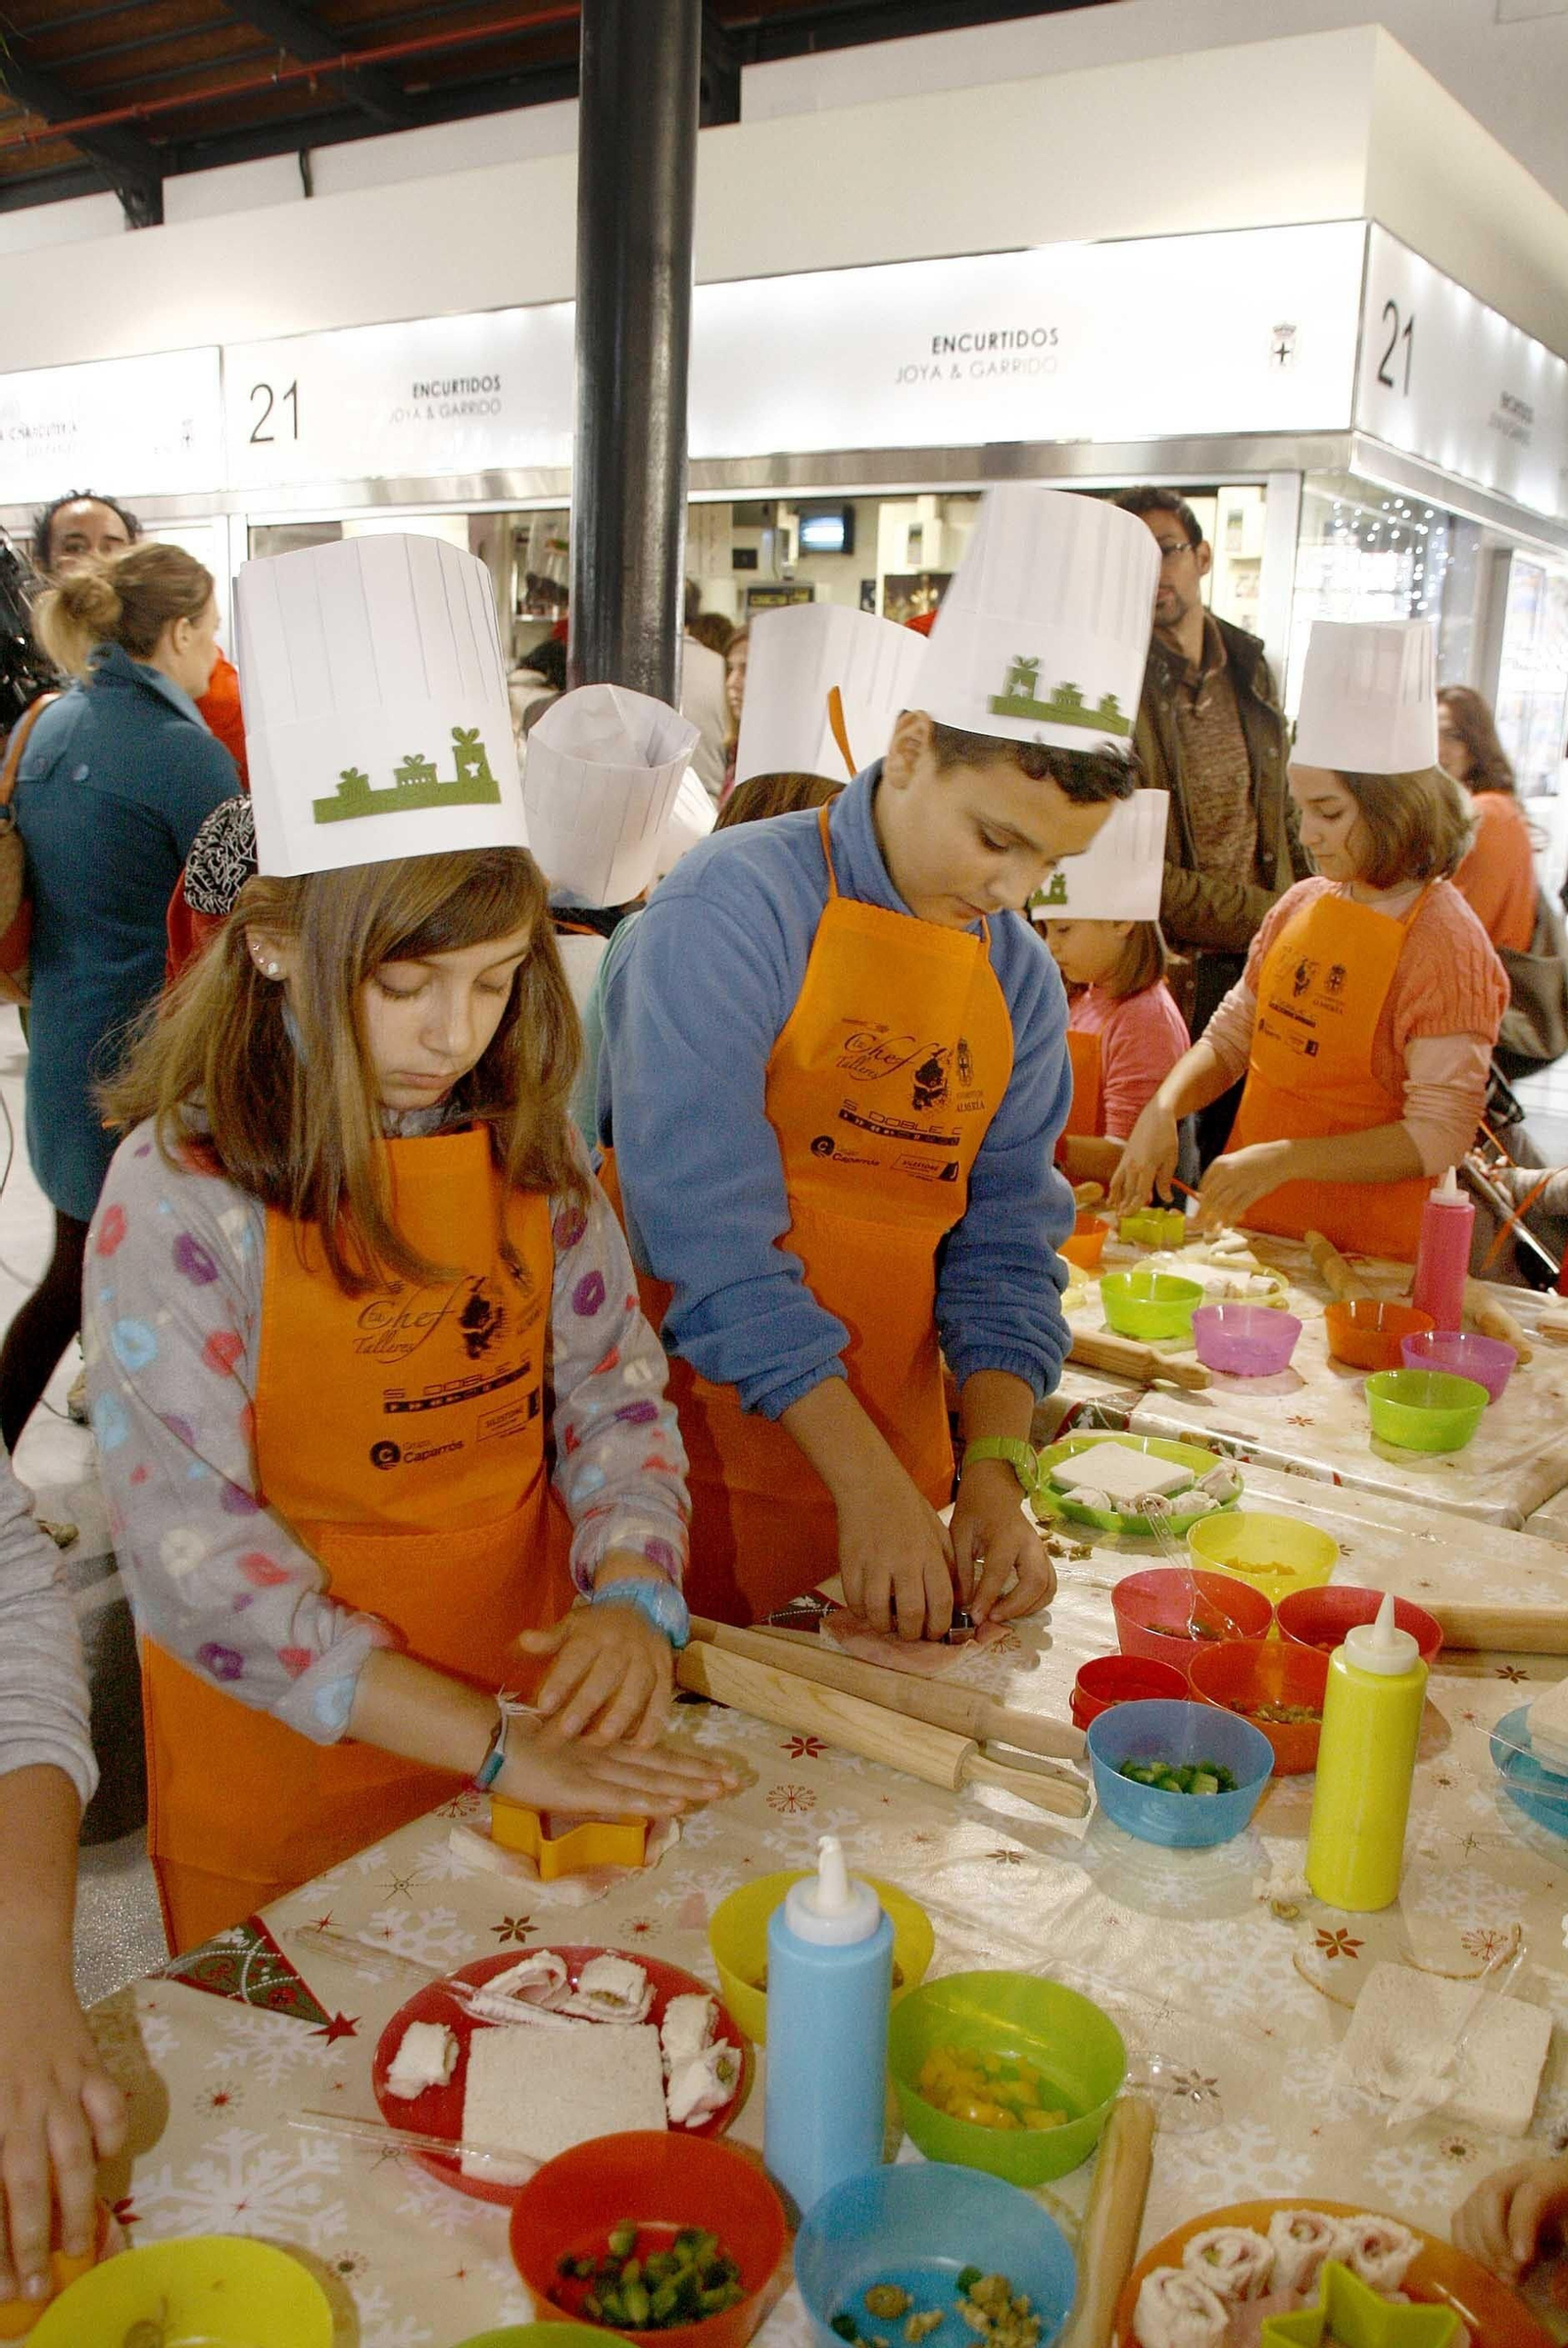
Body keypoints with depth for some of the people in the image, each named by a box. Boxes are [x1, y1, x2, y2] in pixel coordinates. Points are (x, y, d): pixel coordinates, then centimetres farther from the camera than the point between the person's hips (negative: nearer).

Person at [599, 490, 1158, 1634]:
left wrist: (991, 1469, -8)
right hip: (708, 1449, -5)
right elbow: (709, 1234, -20)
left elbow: (1003, 1245, 6)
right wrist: (864, 1481, -21)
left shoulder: (1020, 978, 5)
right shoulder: (736, 905, -15)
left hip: (888, 1467, 6)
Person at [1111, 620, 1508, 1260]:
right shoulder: (1301, 905, 8)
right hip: (1248, 1227, 5)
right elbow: (1230, 1037, 13)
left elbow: (1439, 1135, -16)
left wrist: (1282, 1158, -23)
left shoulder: (1445, 942, -11)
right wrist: (1162, 1108, -6)